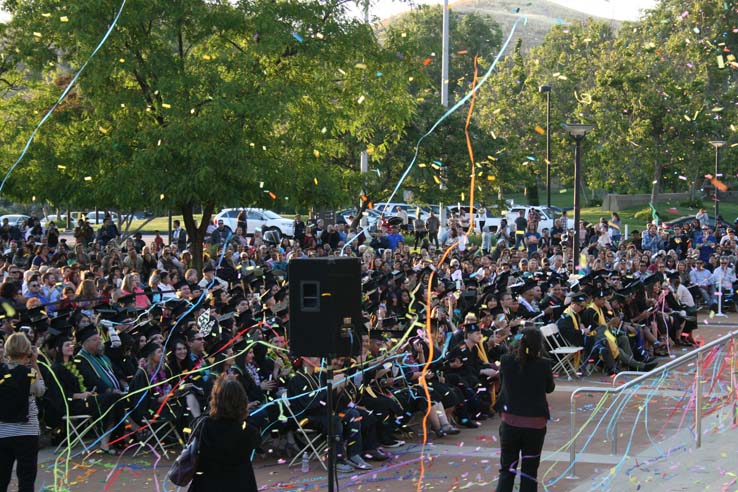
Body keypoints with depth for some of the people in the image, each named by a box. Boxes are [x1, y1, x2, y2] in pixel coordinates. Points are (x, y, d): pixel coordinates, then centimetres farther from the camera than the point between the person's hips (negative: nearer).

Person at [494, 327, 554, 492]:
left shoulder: (506, 361, -8)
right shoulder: (544, 364, -12)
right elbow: (550, 388, 5)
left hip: (510, 422, 1)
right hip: (535, 424, -1)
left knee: (507, 470, 12)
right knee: (529, 472, 10)